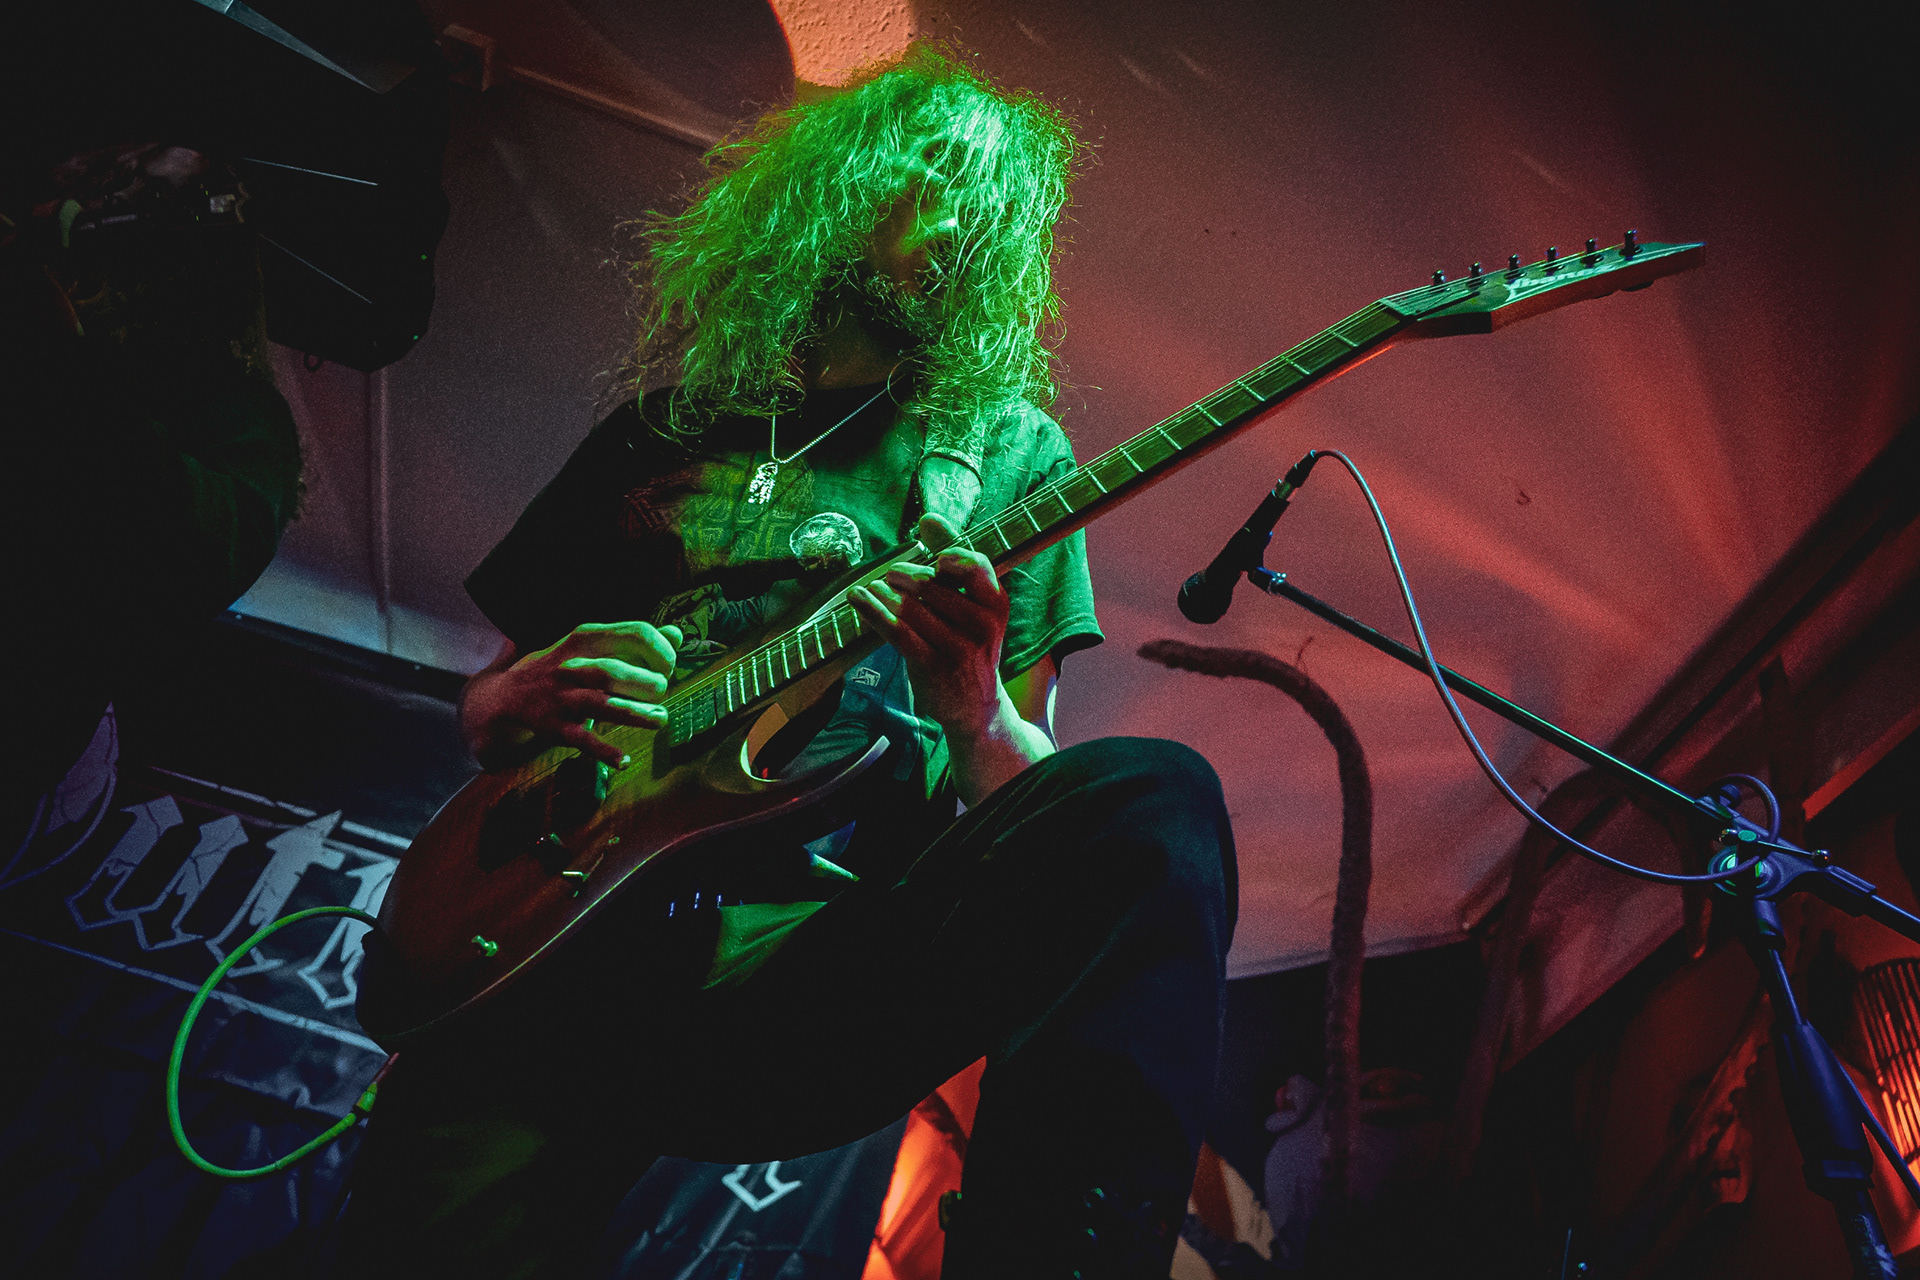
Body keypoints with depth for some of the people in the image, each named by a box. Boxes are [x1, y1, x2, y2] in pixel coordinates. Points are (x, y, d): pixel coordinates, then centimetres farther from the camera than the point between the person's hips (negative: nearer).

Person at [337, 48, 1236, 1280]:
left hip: (832, 942, 0)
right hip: (585, 940, 1)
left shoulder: (1009, 453, 14)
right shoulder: (658, 435, 20)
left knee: (1153, 802, -29)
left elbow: (1024, 800, 9)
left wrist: (979, 716, -15)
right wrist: (529, 697, 0)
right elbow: (483, 703, 25)